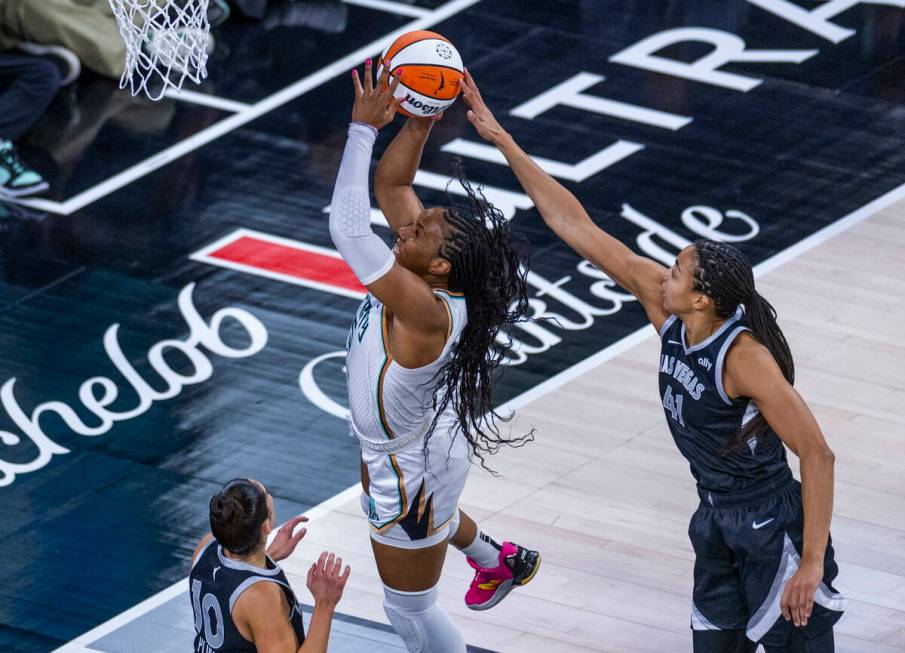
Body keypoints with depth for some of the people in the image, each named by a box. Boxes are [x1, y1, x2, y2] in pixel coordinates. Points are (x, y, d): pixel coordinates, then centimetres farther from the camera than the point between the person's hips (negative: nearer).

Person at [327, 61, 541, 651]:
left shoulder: (426, 313, -42)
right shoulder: (430, 271, -19)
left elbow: (348, 230, -50)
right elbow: (391, 185, -7)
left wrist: (364, 128, -48)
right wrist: (419, 123, -24)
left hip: (411, 465, -9)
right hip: (399, 442, 9)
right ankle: (499, 561, 64)